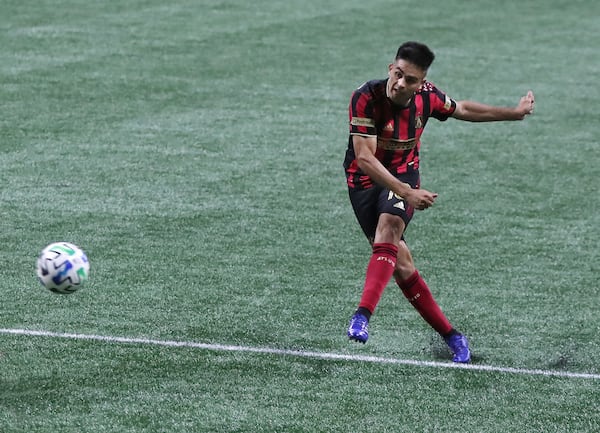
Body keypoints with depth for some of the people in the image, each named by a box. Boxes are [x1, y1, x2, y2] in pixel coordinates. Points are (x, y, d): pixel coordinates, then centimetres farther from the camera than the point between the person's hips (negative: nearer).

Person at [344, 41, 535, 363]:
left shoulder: (427, 97, -8)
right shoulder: (366, 98, -24)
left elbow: (463, 110, 15)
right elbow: (364, 158, -28)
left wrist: (514, 113, 21)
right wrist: (407, 192, -37)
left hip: (403, 176, 2)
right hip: (365, 180, -2)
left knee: (389, 226, -31)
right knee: (400, 262, -6)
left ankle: (362, 316, -42)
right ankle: (449, 335, 6)